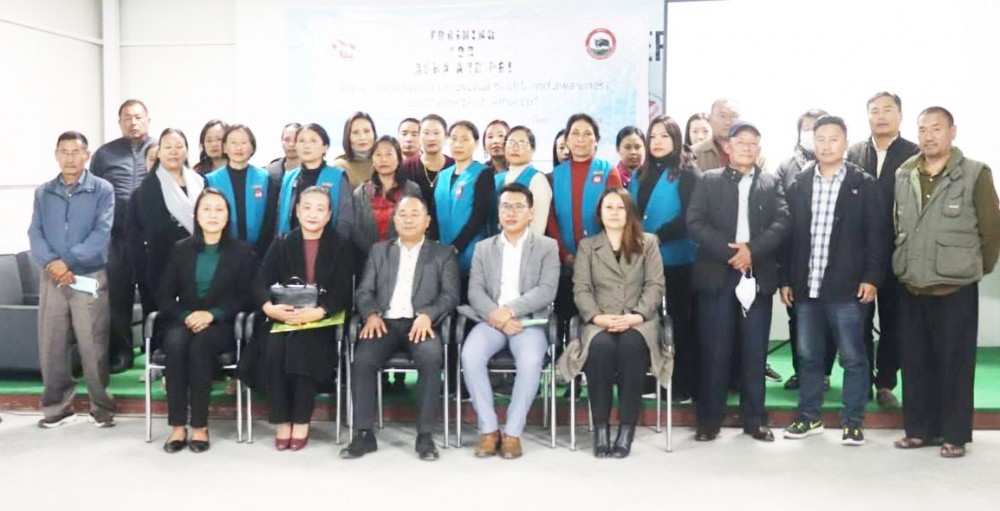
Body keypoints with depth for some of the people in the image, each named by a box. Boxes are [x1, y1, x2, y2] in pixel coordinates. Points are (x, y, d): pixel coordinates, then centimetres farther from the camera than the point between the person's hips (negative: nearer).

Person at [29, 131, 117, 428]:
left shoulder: (102, 190, 0)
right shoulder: (42, 193, 12)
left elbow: (102, 232, -10)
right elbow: (35, 234, 3)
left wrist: (68, 261, -17)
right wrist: (50, 262, -16)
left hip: (90, 277, -4)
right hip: (52, 279, 4)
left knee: (93, 346, -2)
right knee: (51, 345, 6)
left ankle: (101, 407, 10)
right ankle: (57, 406, 18)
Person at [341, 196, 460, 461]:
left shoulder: (443, 254, 14)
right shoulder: (379, 251, 21)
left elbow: (450, 295, 2)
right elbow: (364, 291, 13)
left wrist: (427, 316, -17)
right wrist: (371, 314, -9)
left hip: (421, 324, -2)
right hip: (385, 322, 2)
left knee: (431, 358, -34)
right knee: (362, 360, -28)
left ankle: (425, 435, -23)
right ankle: (364, 434, -17)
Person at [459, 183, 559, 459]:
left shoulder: (547, 246, 8)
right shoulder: (483, 247, 16)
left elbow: (546, 291, -5)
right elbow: (475, 292, 4)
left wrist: (511, 310, -18)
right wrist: (495, 315, -16)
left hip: (528, 321, -2)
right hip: (491, 320, 2)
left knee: (531, 360, -34)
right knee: (470, 355, -29)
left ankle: (513, 432, -20)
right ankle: (488, 429, -16)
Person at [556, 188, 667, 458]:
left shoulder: (648, 243, 14)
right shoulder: (587, 246, 15)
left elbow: (655, 286, 4)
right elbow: (581, 289, 4)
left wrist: (636, 316, -13)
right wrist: (598, 317, -14)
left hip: (638, 320, 0)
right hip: (600, 322, 0)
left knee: (632, 344, -36)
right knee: (601, 346, -35)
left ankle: (627, 427, -30)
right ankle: (600, 426, -25)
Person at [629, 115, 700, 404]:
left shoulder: (687, 174, -5)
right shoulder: (641, 175, 14)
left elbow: (690, 217, -14)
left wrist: (658, 237, -19)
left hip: (677, 259, -6)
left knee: (681, 320, 2)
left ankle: (686, 385, 10)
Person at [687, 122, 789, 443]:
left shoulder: (772, 184, 14)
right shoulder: (709, 181, 9)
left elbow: (781, 223, 0)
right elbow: (695, 222, -4)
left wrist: (751, 250, -15)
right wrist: (729, 251, -15)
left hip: (757, 276, 2)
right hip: (716, 275, -1)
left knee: (755, 352, 5)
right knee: (715, 351, 1)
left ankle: (754, 419, 15)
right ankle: (709, 419, 9)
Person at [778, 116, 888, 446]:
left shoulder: (864, 185, 2)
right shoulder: (798, 185, 9)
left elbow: (877, 235, -2)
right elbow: (788, 234, 8)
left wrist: (872, 277, -10)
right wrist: (785, 279, 4)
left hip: (847, 287, -3)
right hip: (806, 286, 3)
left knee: (853, 357, 3)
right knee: (808, 356, 11)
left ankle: (853, 422, 14)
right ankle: (809, 417, 23)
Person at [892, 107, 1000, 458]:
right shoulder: (903, 175, 6)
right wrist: (907, 264, 13)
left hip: (956, 288, -4)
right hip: (911, 287, 4)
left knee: (955, 363, 3)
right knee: (915, 362, 10)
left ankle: (954, 434, 15)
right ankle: (919, 428, 22)